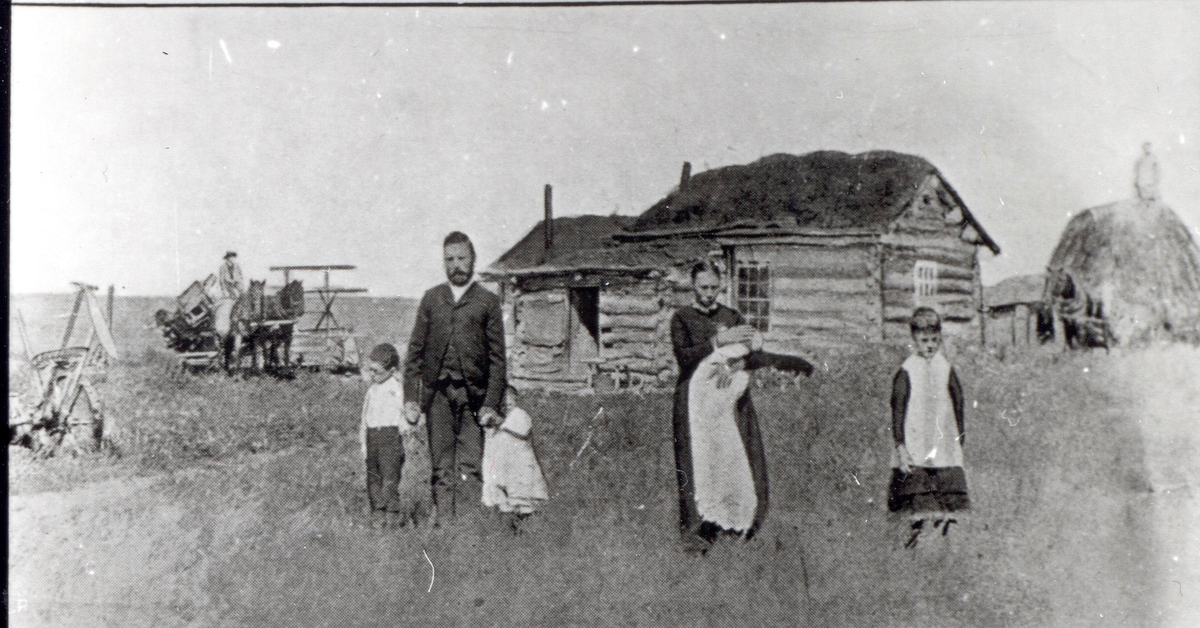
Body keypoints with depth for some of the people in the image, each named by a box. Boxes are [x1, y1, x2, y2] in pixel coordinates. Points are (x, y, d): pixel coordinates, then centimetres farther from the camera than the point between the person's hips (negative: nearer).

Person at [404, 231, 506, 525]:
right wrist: (410, 396, 4)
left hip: (473, 393, -2)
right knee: (441, 466, 4)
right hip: (436, 391, 2)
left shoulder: (488, 301, 6)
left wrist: (492, 404, -5)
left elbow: (497, 358, 3)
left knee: (470, 467, -6)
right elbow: (415, 350, 13)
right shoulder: (431, 298, 14)